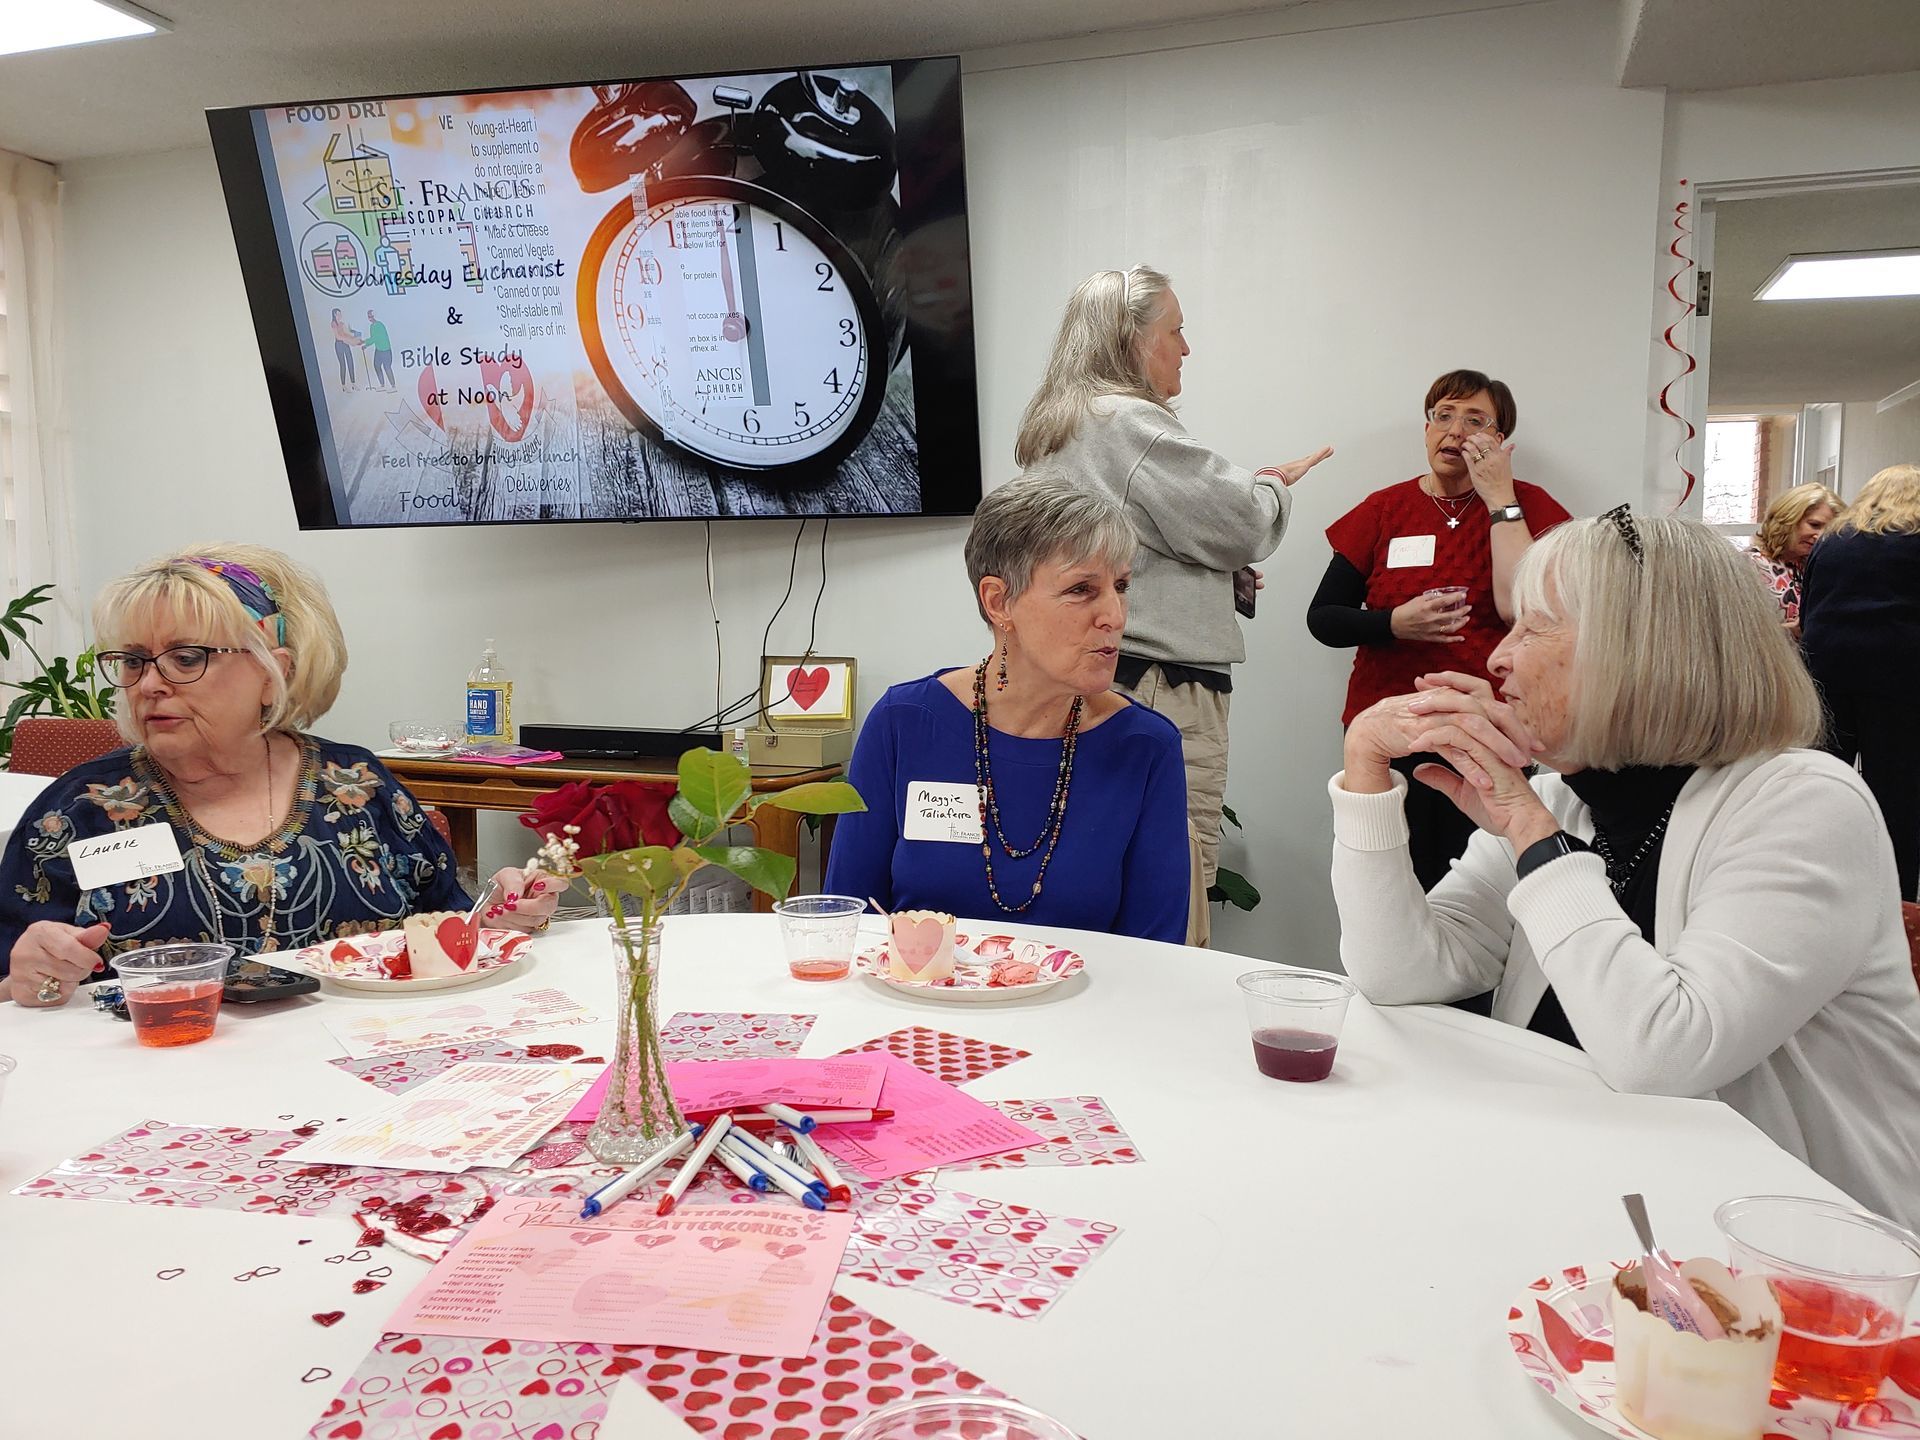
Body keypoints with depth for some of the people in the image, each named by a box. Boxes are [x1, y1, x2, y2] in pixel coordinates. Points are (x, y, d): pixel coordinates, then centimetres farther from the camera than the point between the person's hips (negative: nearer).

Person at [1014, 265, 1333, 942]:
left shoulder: (1046, 431, 21)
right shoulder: (1132, 422, -10)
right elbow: (1239, 522, -9)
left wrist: (1224, 573, 20)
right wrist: (1272, 486, 13)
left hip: (1084, 675, 10)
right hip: (1161, 685, -10)